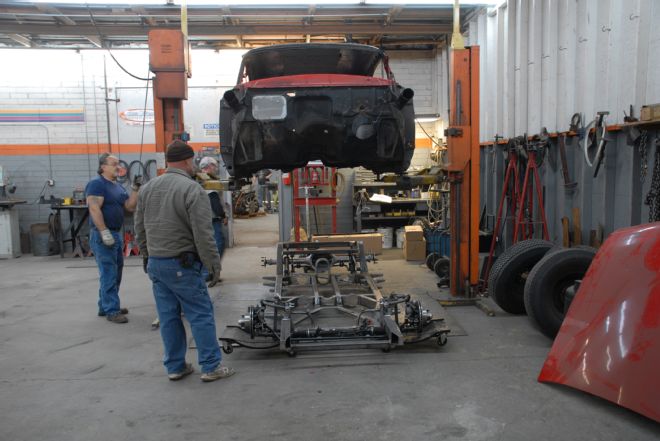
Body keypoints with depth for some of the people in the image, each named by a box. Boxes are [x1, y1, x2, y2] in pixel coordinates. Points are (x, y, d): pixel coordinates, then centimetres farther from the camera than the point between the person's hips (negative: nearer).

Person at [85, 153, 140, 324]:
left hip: (116, 234, 9)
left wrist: (135, 189, 0)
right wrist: (104, 232, -25)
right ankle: (111, 311, -1)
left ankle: (105, 306, 27)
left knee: (115, 273, 15)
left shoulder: (118, 186, 16)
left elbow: (130, 206, 11)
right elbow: (94, 209, -20)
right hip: (103, 234, -9)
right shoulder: (96, 184, -11)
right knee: (109, 274, -7)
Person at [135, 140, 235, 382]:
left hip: (155, 263, 7)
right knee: (201, 314, 2)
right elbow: (203, 234, -17)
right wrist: (214, 264, -10)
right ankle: (211, 367, 7)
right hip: (181, 264, -7)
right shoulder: (192, 189, -14)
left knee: (168, 317, 12)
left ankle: (175, 367, 21)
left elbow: (140, 227, 14)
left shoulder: (147, 188, 8)